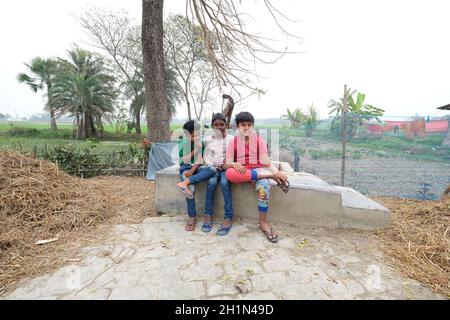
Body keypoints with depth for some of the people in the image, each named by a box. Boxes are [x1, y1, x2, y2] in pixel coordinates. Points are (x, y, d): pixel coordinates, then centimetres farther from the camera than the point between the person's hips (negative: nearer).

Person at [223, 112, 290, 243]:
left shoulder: (259, 140, 3)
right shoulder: (233, 142, 3)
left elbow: (265, 160, -7)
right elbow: (226, 164, -5)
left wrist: (276, 171, -27)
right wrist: (234, 164, -29)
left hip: (258, 170, 0)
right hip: (240, 172, 1)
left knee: (263, 186, -35)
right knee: (230, 173, -36)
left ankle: (263, 222, -18)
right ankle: (271, 176, -31)